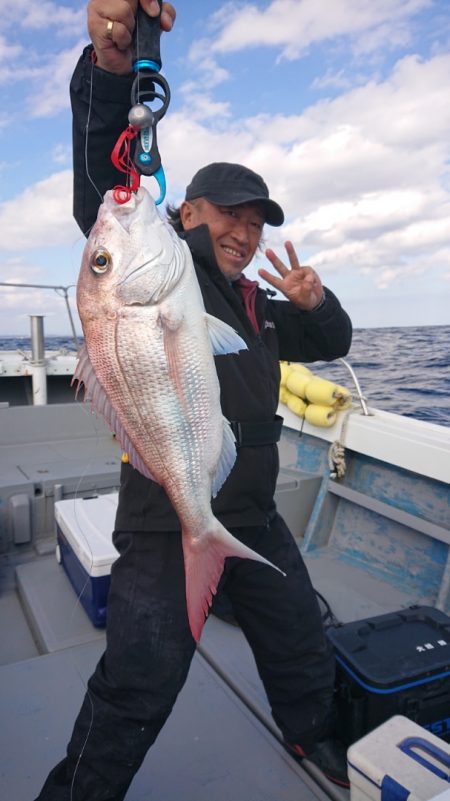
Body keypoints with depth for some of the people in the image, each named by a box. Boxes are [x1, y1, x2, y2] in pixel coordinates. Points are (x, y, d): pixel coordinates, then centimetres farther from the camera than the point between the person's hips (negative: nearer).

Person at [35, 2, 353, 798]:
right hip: (167, 529, -7)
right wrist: (111, 66, -38)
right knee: (136, 691, 3)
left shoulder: (258, 305, 14)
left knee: (303, 649, 24)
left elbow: (333, 343, 17)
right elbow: (105, 185, -23)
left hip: (256, 518, 8)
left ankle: (312, 735, 53)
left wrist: (315, 301, -6)